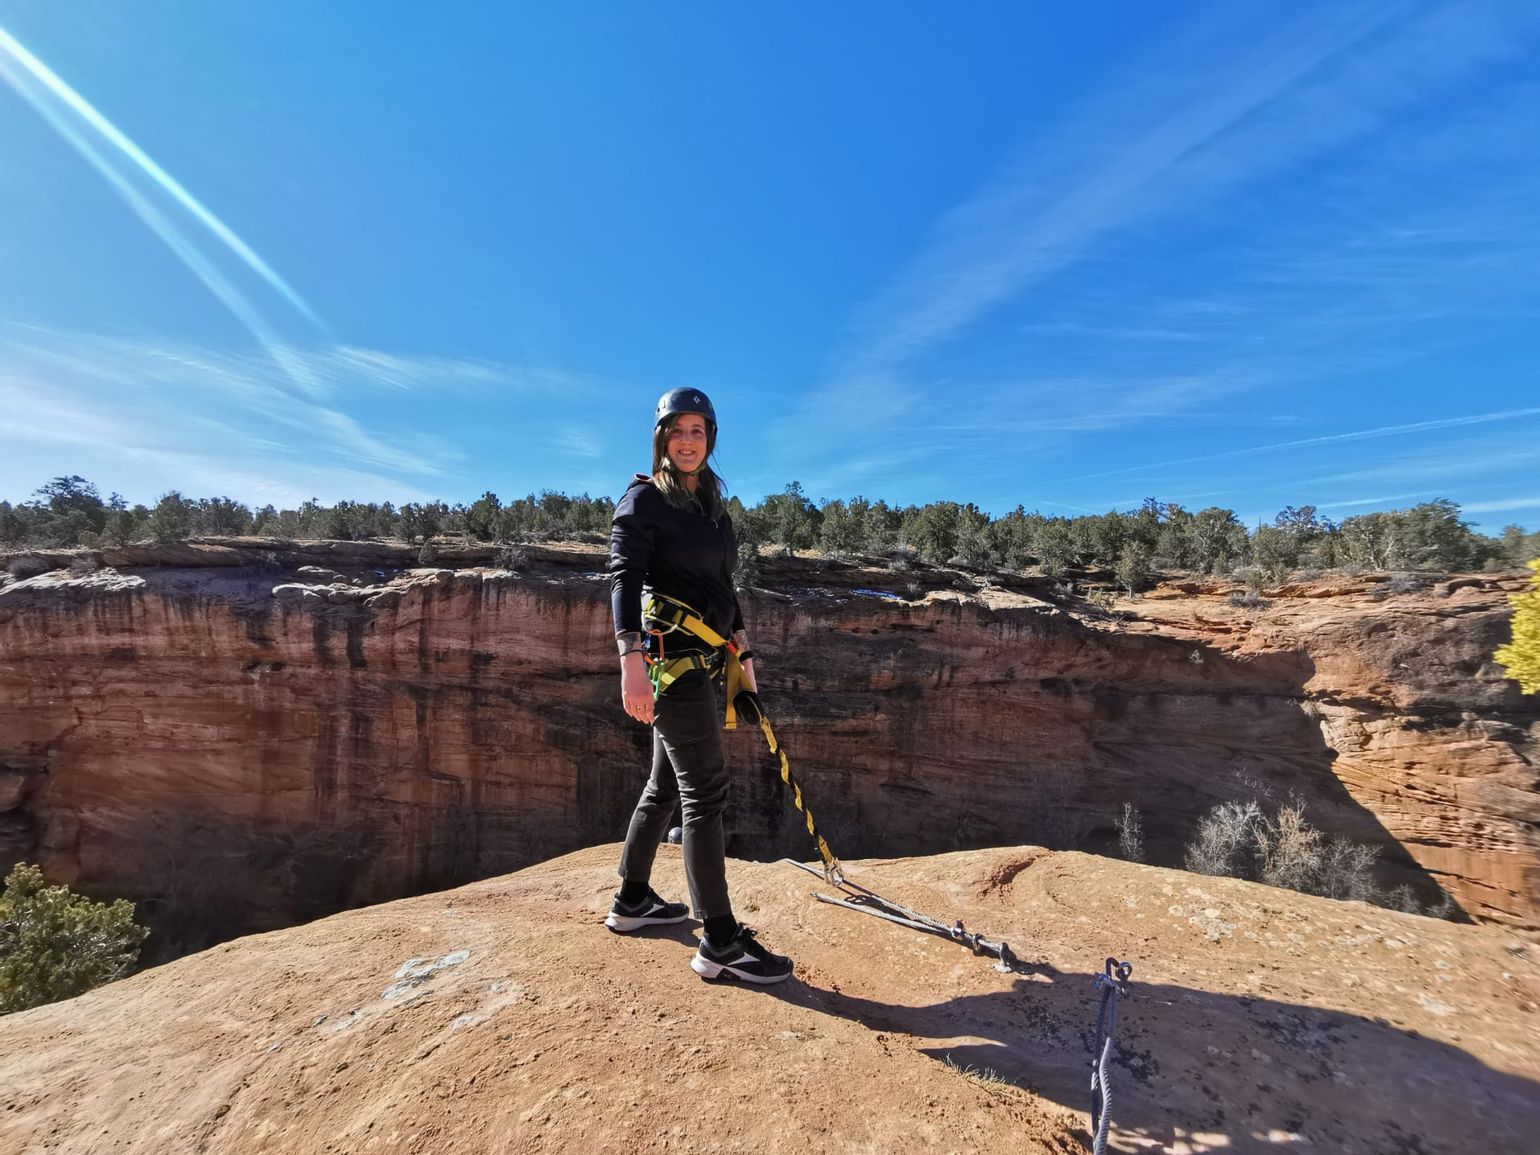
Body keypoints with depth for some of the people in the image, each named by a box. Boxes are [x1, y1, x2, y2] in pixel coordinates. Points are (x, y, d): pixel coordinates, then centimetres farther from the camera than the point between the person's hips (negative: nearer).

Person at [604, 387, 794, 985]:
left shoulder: (713, 505, 18)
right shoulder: (644, 499, -5)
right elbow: (624, 577, -16)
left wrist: (742, 651, 21)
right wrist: (631, 658, -27)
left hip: (704, 659, 8)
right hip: (669, 654, -8)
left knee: (667, 784, 16)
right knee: (705, 790, -8)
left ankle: (632, 901, 32)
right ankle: (720, 941, 2)